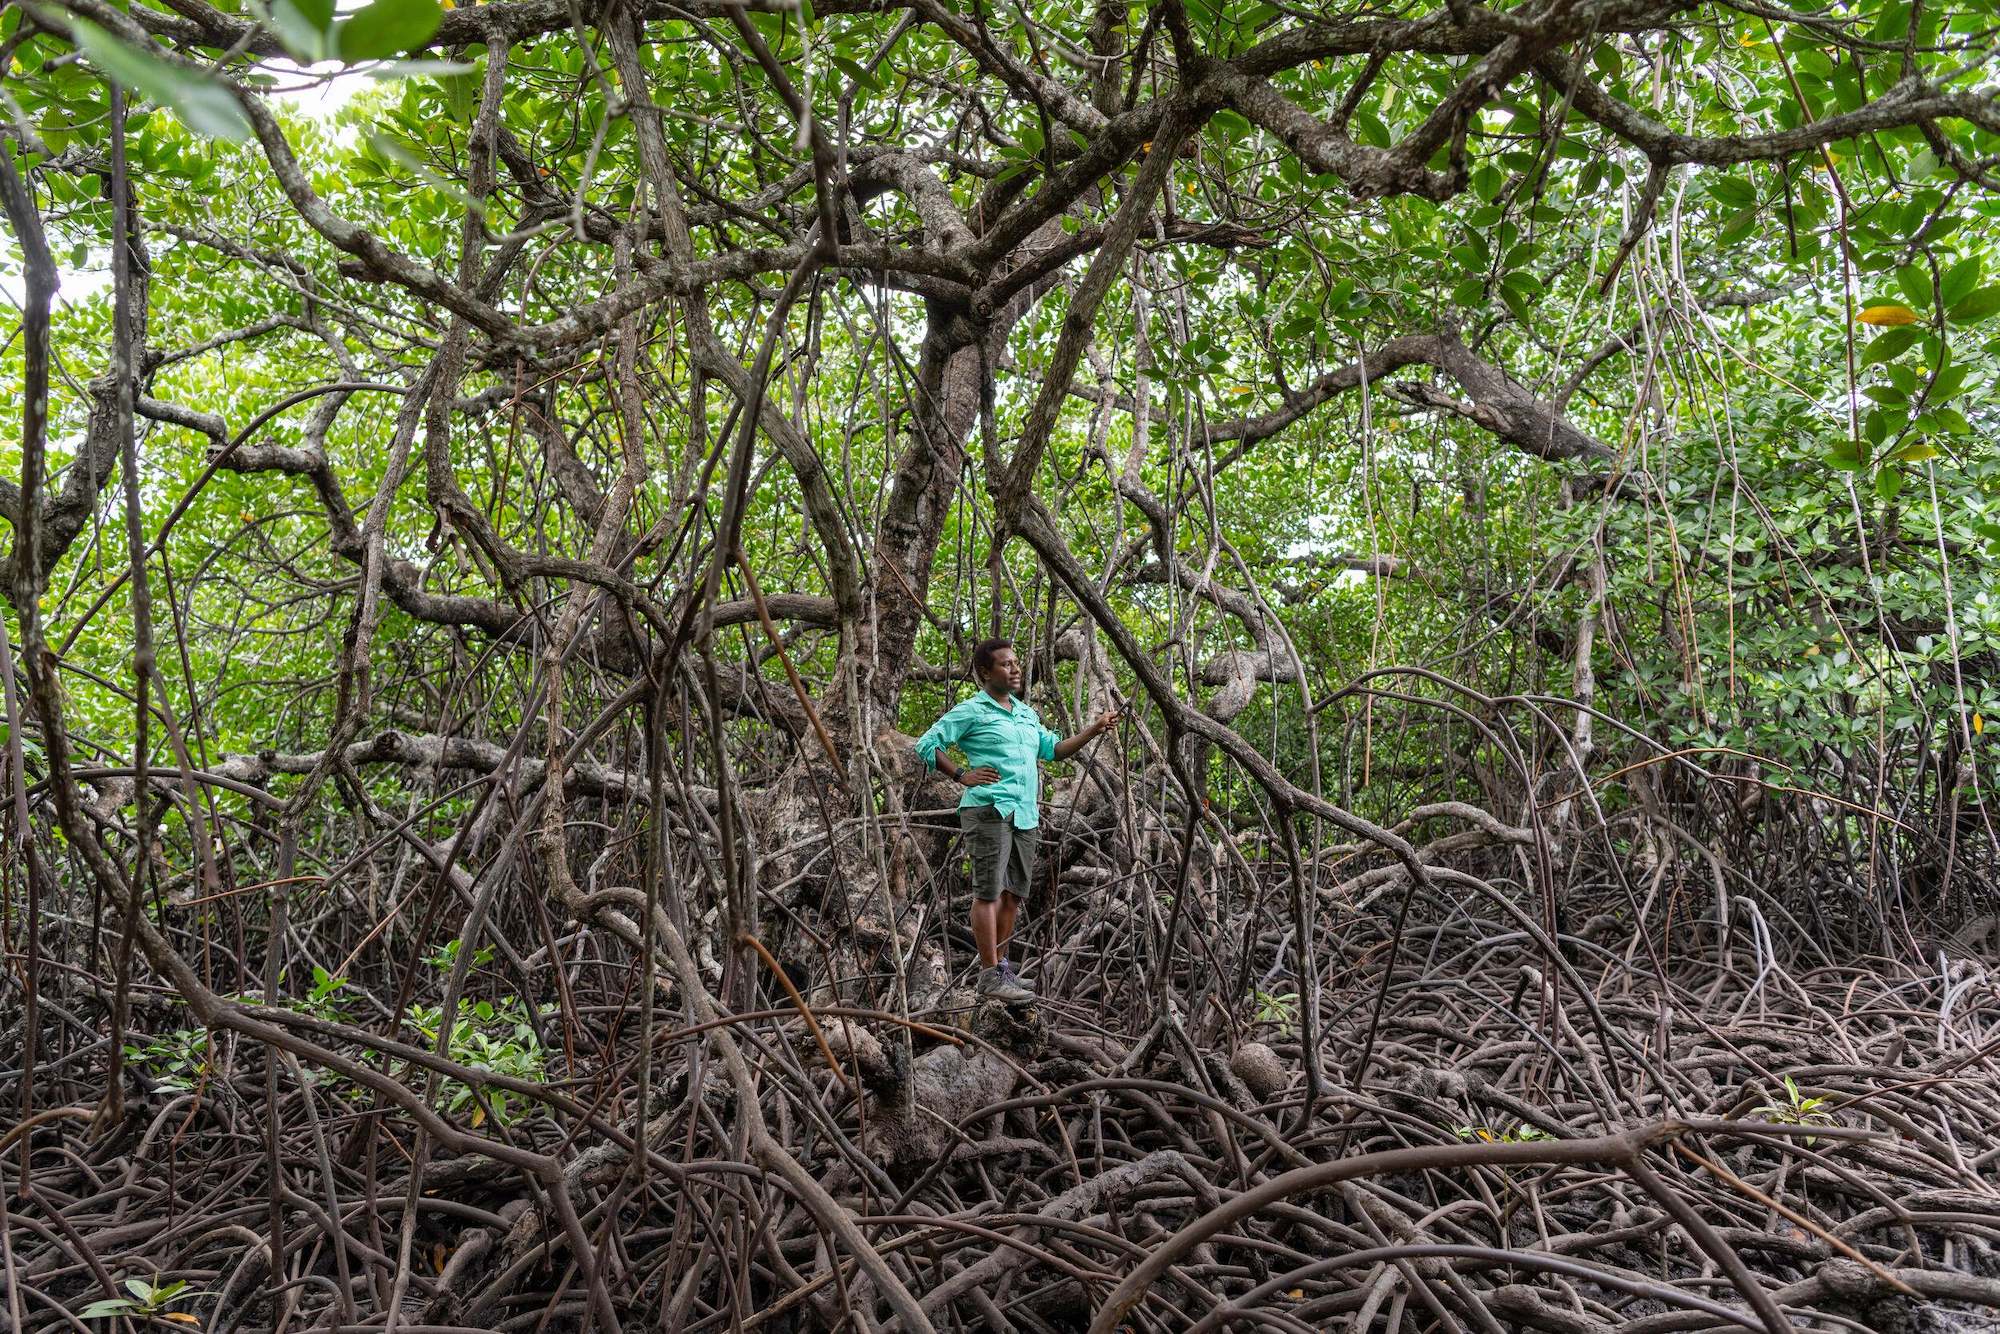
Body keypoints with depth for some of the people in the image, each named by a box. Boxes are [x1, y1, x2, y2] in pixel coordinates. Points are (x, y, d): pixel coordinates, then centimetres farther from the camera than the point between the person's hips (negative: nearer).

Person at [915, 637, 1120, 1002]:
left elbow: (1052, 749, 21)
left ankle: (1001, 966, 21)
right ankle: (991, 975, -6)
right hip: (989, 810, -8)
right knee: (989, 892, -7)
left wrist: (1094, 730, 12)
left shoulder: (1027, 713, 22)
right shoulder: (971, 712, -2)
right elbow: (926, 744, -3)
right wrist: (962, 776, -9)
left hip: (1026, 816, 8)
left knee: (1013, 893, 11)